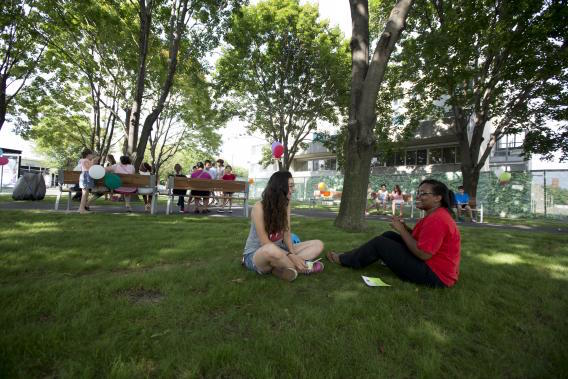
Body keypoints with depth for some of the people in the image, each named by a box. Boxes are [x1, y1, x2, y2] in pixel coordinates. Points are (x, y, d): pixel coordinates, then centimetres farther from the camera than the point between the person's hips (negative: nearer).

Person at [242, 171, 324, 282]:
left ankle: (279, 267, -22)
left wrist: (292, 254, -23)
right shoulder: (259, 207, -18)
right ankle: (303, 267, -16)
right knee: (271, 250, -44)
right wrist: (290, 255, -29)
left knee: (318, 244, -4)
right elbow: (265, 242, -22)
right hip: (255, 253, -7)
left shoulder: (285, 205, 1)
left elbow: (287, 234, -5)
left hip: (278, 249, 7)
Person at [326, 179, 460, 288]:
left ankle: (343, 259, 11)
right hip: (431, 264, 10)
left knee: (379, 243, -8)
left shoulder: (436, 220, -23)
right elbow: (418, 238, 12)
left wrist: (401, 230, -17)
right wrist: (404, 227, -5)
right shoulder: (436, 215, 12)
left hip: (434, 273, -10)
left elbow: (423, 254, -26)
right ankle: (350, 256, 15)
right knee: (389, 235, 10)